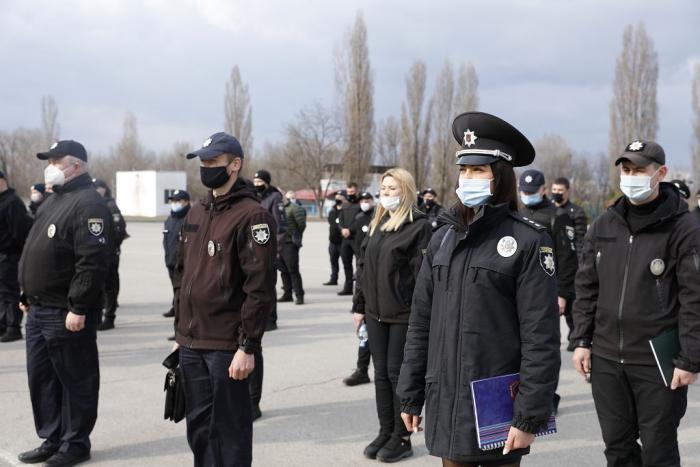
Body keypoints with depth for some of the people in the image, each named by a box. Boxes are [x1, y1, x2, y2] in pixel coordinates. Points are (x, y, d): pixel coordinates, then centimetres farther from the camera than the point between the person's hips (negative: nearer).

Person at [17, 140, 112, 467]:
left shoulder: (88, 204, -15)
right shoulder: (54, 201, 17)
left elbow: (92, 262, -23)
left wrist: (78, 308, -24)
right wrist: (28, 296, 20)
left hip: (67, 314, -10)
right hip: (39, 310, 10)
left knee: (76, 380, 2)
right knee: (41, 378, 15)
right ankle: (51, 440, 26)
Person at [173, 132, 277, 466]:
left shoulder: (252, 216, -11)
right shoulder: (195, 214, 13)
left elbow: (260, 287, -16)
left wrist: (248, 347, -19)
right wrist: (180, 333, 16)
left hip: (227, 347, -7)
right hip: (191, 344, 8)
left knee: (229, 427, 2)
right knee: (198, 426, 15)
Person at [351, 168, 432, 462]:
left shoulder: (418, 225, -9)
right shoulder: (377, 224, 13)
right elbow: (363, 266, 16)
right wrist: (359, 305, 13)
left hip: (403, 314, -6)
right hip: (376, 312, 6)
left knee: (398, 373, 0)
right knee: (381, 373, 11)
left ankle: (402, 437, 12)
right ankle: (385, 432, 22)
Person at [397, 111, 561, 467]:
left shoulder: (528, 241, -8)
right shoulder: (443, 238, 8)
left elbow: (541, 338, -12)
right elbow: (421, 324, 11)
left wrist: (530, 417, -14)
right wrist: (410, 396, 9)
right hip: (445, 407, 5)